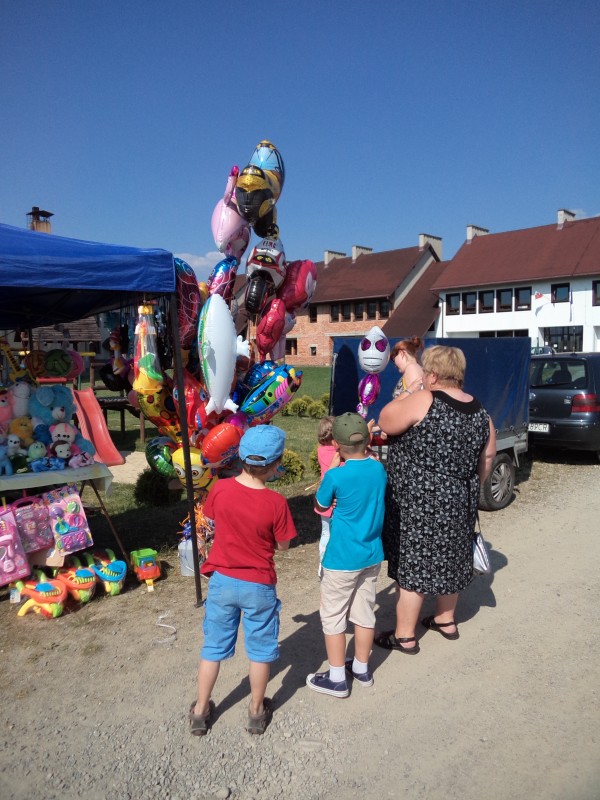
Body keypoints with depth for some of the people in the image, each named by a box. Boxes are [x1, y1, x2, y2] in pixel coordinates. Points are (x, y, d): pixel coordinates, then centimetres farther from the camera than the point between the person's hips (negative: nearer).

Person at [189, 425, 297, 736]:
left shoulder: (219, 489, -15)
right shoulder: (276, 502, -23)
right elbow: (283, 545, -9)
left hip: (222, 581, 3)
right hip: (259, 587, -2)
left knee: (213, 647, 19)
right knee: (260, 651, 19)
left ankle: (200, 711, 34)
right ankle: (257, 711, 36)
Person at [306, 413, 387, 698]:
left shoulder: (335, 476, -21)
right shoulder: (379, 469, -4)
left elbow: (320, 507, -3)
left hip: (342, 559, -6)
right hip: (372, 556, 6)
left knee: (333, 616, 10)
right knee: (364, 611, 19)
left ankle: (337, 679, 21)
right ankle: (361, 669, 34)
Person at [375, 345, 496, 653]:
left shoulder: (423, 401, -19)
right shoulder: (480, 412, 4)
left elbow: (385, 423, -10)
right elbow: (487, 458, 11)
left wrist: (404, 399, 4)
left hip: (419, 504, -7)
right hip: (458, 502, 8)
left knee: (409, 567, 6)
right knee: (448, 559, 23)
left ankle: (404, 637, 19)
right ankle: (446, 621, 41)